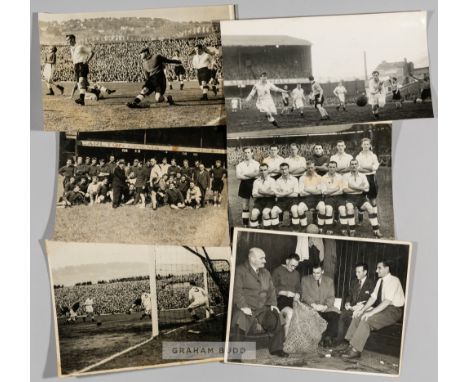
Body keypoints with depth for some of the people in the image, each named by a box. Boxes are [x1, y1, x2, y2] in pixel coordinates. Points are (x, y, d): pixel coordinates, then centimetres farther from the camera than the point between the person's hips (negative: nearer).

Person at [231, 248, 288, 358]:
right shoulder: (240, 270, -3)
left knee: (276, 319, -13)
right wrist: (243, 306, -22)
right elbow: (237, 290, -13)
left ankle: (276, 348, 5)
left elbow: (271, 290, 20)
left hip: (262, 308, 6)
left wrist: (273, 304, 3)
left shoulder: (265, 273, 19)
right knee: (239, 322, -32)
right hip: (245, 308, -5)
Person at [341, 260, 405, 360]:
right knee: (358, 316, -6)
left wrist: (371, 312, -31)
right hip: (383, 308, 9)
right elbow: (373, 297, 9)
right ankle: (351, 346, -8)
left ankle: (356, 351, -22)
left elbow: (387, 301, -26)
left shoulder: (393, 281, -16)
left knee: (366, 320, -27)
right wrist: (362, 309, -5)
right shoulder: (380, 281, 11)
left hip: (394, 311, -9)